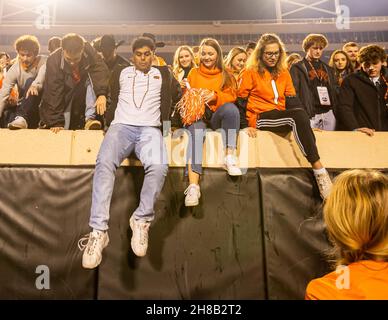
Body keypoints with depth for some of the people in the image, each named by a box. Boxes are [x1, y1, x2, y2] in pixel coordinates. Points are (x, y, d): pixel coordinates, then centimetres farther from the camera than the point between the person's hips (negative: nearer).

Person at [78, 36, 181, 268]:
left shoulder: (163, 74, 23)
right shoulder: (122, 73, 24)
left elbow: (178, 94, 21)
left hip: (150, 129, 0)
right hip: (122, 126, 1)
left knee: (158, 167, -34)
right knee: (105, 163, -31)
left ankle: (142, 220, -17)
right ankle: (98, 230, -32)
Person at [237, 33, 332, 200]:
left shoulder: (284, 73, 18)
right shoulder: (250, 72, 3)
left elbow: (292, 100, 14)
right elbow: (240, 101, 0)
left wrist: (306, 123, 0)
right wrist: (245, 126, -10)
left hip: (281, 116, 6)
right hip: (260, 117, -5)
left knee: (300, 115, -28)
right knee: (297, 116, -31)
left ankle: (318, 168, -27)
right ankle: (318, 169, -35)